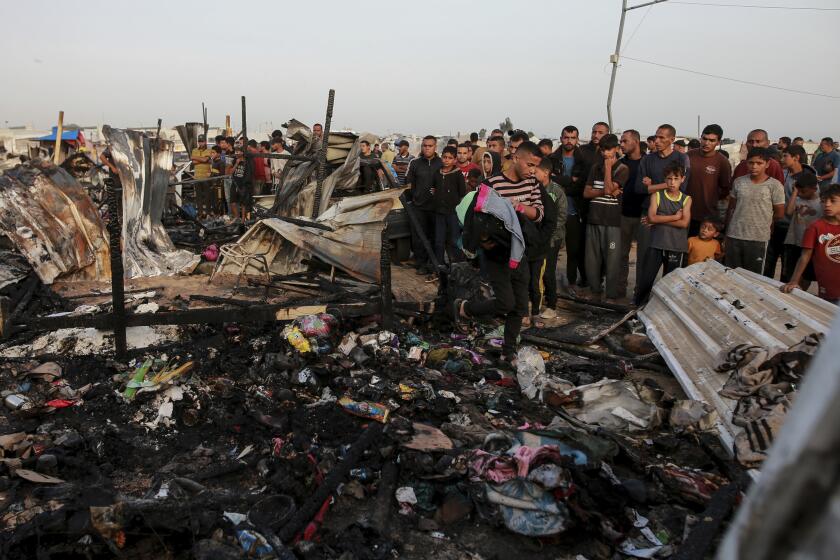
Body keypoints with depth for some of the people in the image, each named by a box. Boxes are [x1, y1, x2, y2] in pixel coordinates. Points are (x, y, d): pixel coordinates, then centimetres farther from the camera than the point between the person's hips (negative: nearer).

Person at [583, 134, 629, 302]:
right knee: (592, 258, 9)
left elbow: (609, 188, -15)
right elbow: (586, 192, 7)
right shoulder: (596, 167, 14)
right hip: (594, 219, 5)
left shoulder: (622, 169, -1)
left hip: (612, 221, -4)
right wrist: (605, 192, -8)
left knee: (612, 260, -3)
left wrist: (608, 167, -7)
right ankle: (595, 290, 23)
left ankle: (611, 295, 6)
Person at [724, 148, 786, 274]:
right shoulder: (738, 182, 3)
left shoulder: (775, 185, -7)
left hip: (758, 239, -3)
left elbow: (779, 214, -1)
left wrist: (761, 220, 10)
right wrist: (727, 232, 9)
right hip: (734, 236, 3)